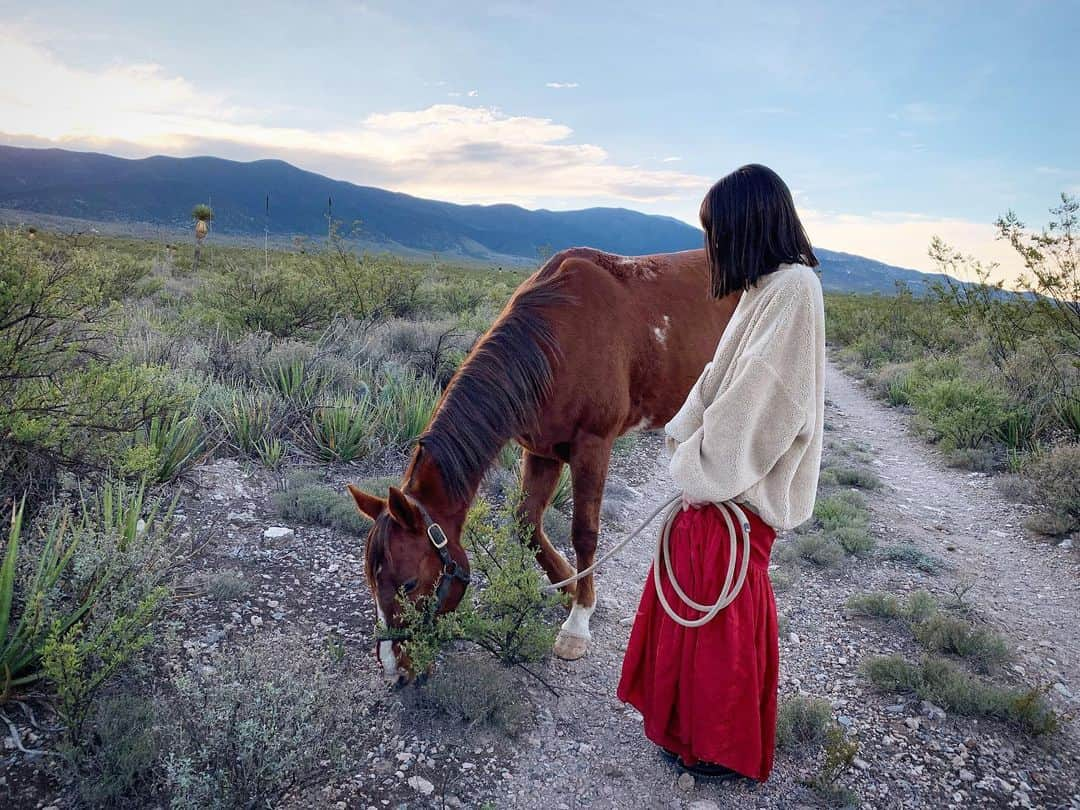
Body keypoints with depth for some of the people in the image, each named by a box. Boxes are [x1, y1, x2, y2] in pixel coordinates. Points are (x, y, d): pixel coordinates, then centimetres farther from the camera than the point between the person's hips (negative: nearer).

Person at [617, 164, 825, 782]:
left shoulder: (793, 289, -20)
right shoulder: (768, 289, 9)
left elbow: (756, 400, -24)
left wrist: (699, 468, -16)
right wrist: (684, 438, 4)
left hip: (736, 489, -9)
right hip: (718, 479, 9)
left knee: (724, 612, 6)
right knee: (695, 597, 21)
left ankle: (727, 748, 27)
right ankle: (692, 713, 43)